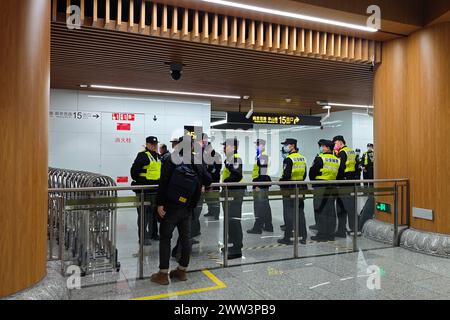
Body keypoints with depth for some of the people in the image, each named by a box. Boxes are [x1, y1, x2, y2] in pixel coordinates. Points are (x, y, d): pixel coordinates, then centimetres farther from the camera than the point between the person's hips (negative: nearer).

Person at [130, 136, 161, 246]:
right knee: (144, 213, -4)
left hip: (155, 190, 8)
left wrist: (160, 183, 19)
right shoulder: (142, 156, -11)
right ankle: (143, 237, 2)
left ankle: (153, 233, 31)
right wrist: (139, 182, -9)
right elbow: (134, 170, -16)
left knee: (154, 212, 17)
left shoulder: (158, 156, 15)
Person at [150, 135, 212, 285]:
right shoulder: (198, 164, 2)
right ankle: (182, 270, 25)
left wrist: (160, 203, -12)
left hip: (170, 207, -3)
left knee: (165, 238, 5)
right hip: (187, 209, 4)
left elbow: (163, 183, -14)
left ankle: (163, 274, 9)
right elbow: (208, 181, 7)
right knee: (185, 238, 13)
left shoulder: (172, 160, -8)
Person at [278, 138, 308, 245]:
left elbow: (286, 175, -21)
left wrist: (280, 181, -4)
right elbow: (304, 174, 15)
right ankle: (302, 237, 20)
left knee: (288, 214, -1)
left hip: (290, 189, -8)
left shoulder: (289, 159, -15)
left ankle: (288, 237, 4)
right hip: (300, 188, 8)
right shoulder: (302, 158, 11)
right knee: (300, 213, 13)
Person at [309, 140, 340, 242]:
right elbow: (339, 174, 14)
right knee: (330, 211, 11)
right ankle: (330, 235, 17)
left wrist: (313, 181, 10)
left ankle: (322, 235, 2)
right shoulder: (337, 160, 9)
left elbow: (312, 172, -7)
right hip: (332, 187, 7)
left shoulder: (320, 158, -12)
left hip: (320, 188, -7)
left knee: (320, 212, -1)